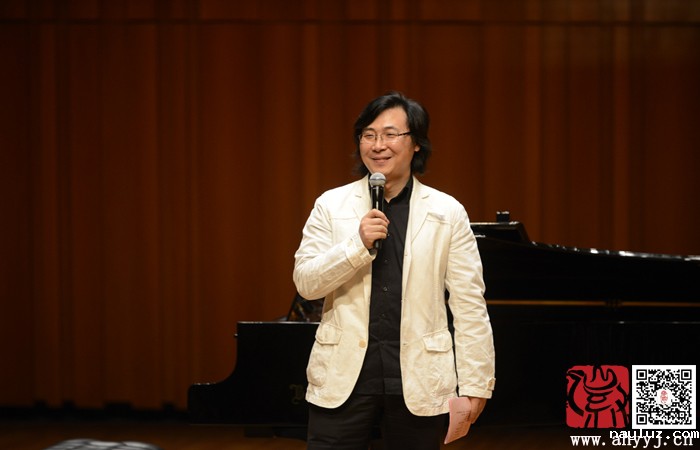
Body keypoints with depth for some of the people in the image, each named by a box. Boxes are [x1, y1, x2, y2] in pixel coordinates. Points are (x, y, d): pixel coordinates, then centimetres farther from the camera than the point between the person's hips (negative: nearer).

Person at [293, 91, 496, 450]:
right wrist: (359, 244, -17)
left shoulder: (448, 212, 3)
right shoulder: (331, 205, 6)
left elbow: (469, 305, 1)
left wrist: (475, 384, -3)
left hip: (419, 380, 0)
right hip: (343, 377, 0)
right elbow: (305, 282, -3)